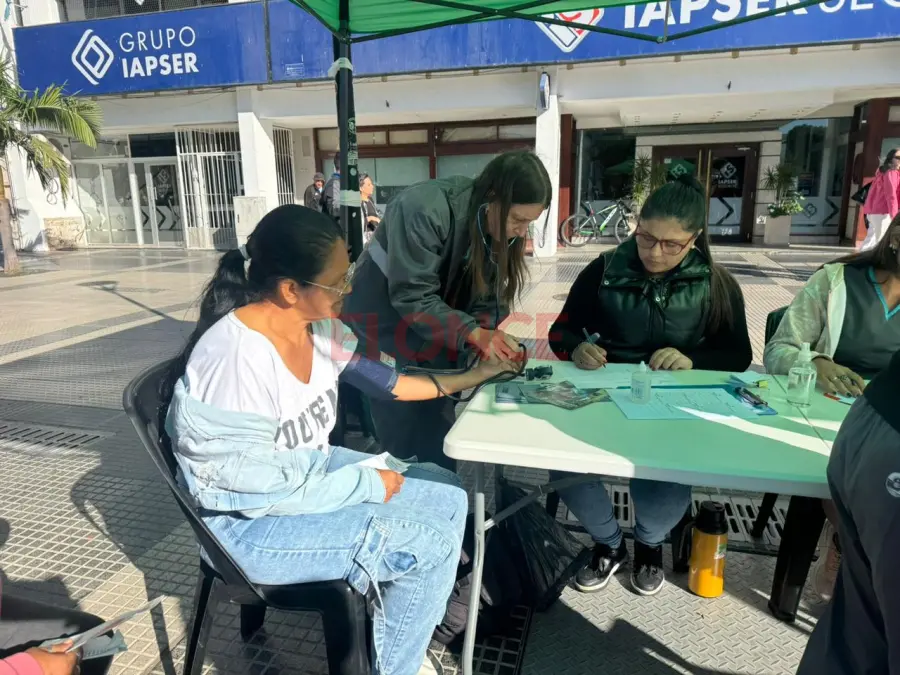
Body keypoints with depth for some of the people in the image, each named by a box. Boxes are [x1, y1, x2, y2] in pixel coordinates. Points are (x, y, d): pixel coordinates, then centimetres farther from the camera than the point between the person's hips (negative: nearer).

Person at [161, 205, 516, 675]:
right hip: (251, 521, -8)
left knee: (448, 498, 8)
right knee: (432, 544, -15)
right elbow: (258, 489, -26)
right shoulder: (238, 357, -31)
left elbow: (376, 378, 7)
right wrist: (366, 484, -18)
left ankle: (412, 627, 29)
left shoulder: (320, 326, -7)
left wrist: (468, 378, 12)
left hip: (312, 470, 8)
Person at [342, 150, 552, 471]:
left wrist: (491, 345, -26)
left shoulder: (501, 231, -7)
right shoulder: (425, 209, -30)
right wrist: (473, 333, -37)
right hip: (382, 333, -6)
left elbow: (486, 300, -7)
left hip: (434, 341, 7)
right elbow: (411, 296, -30)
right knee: (409, 444, -4)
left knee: (440, 440, 12)